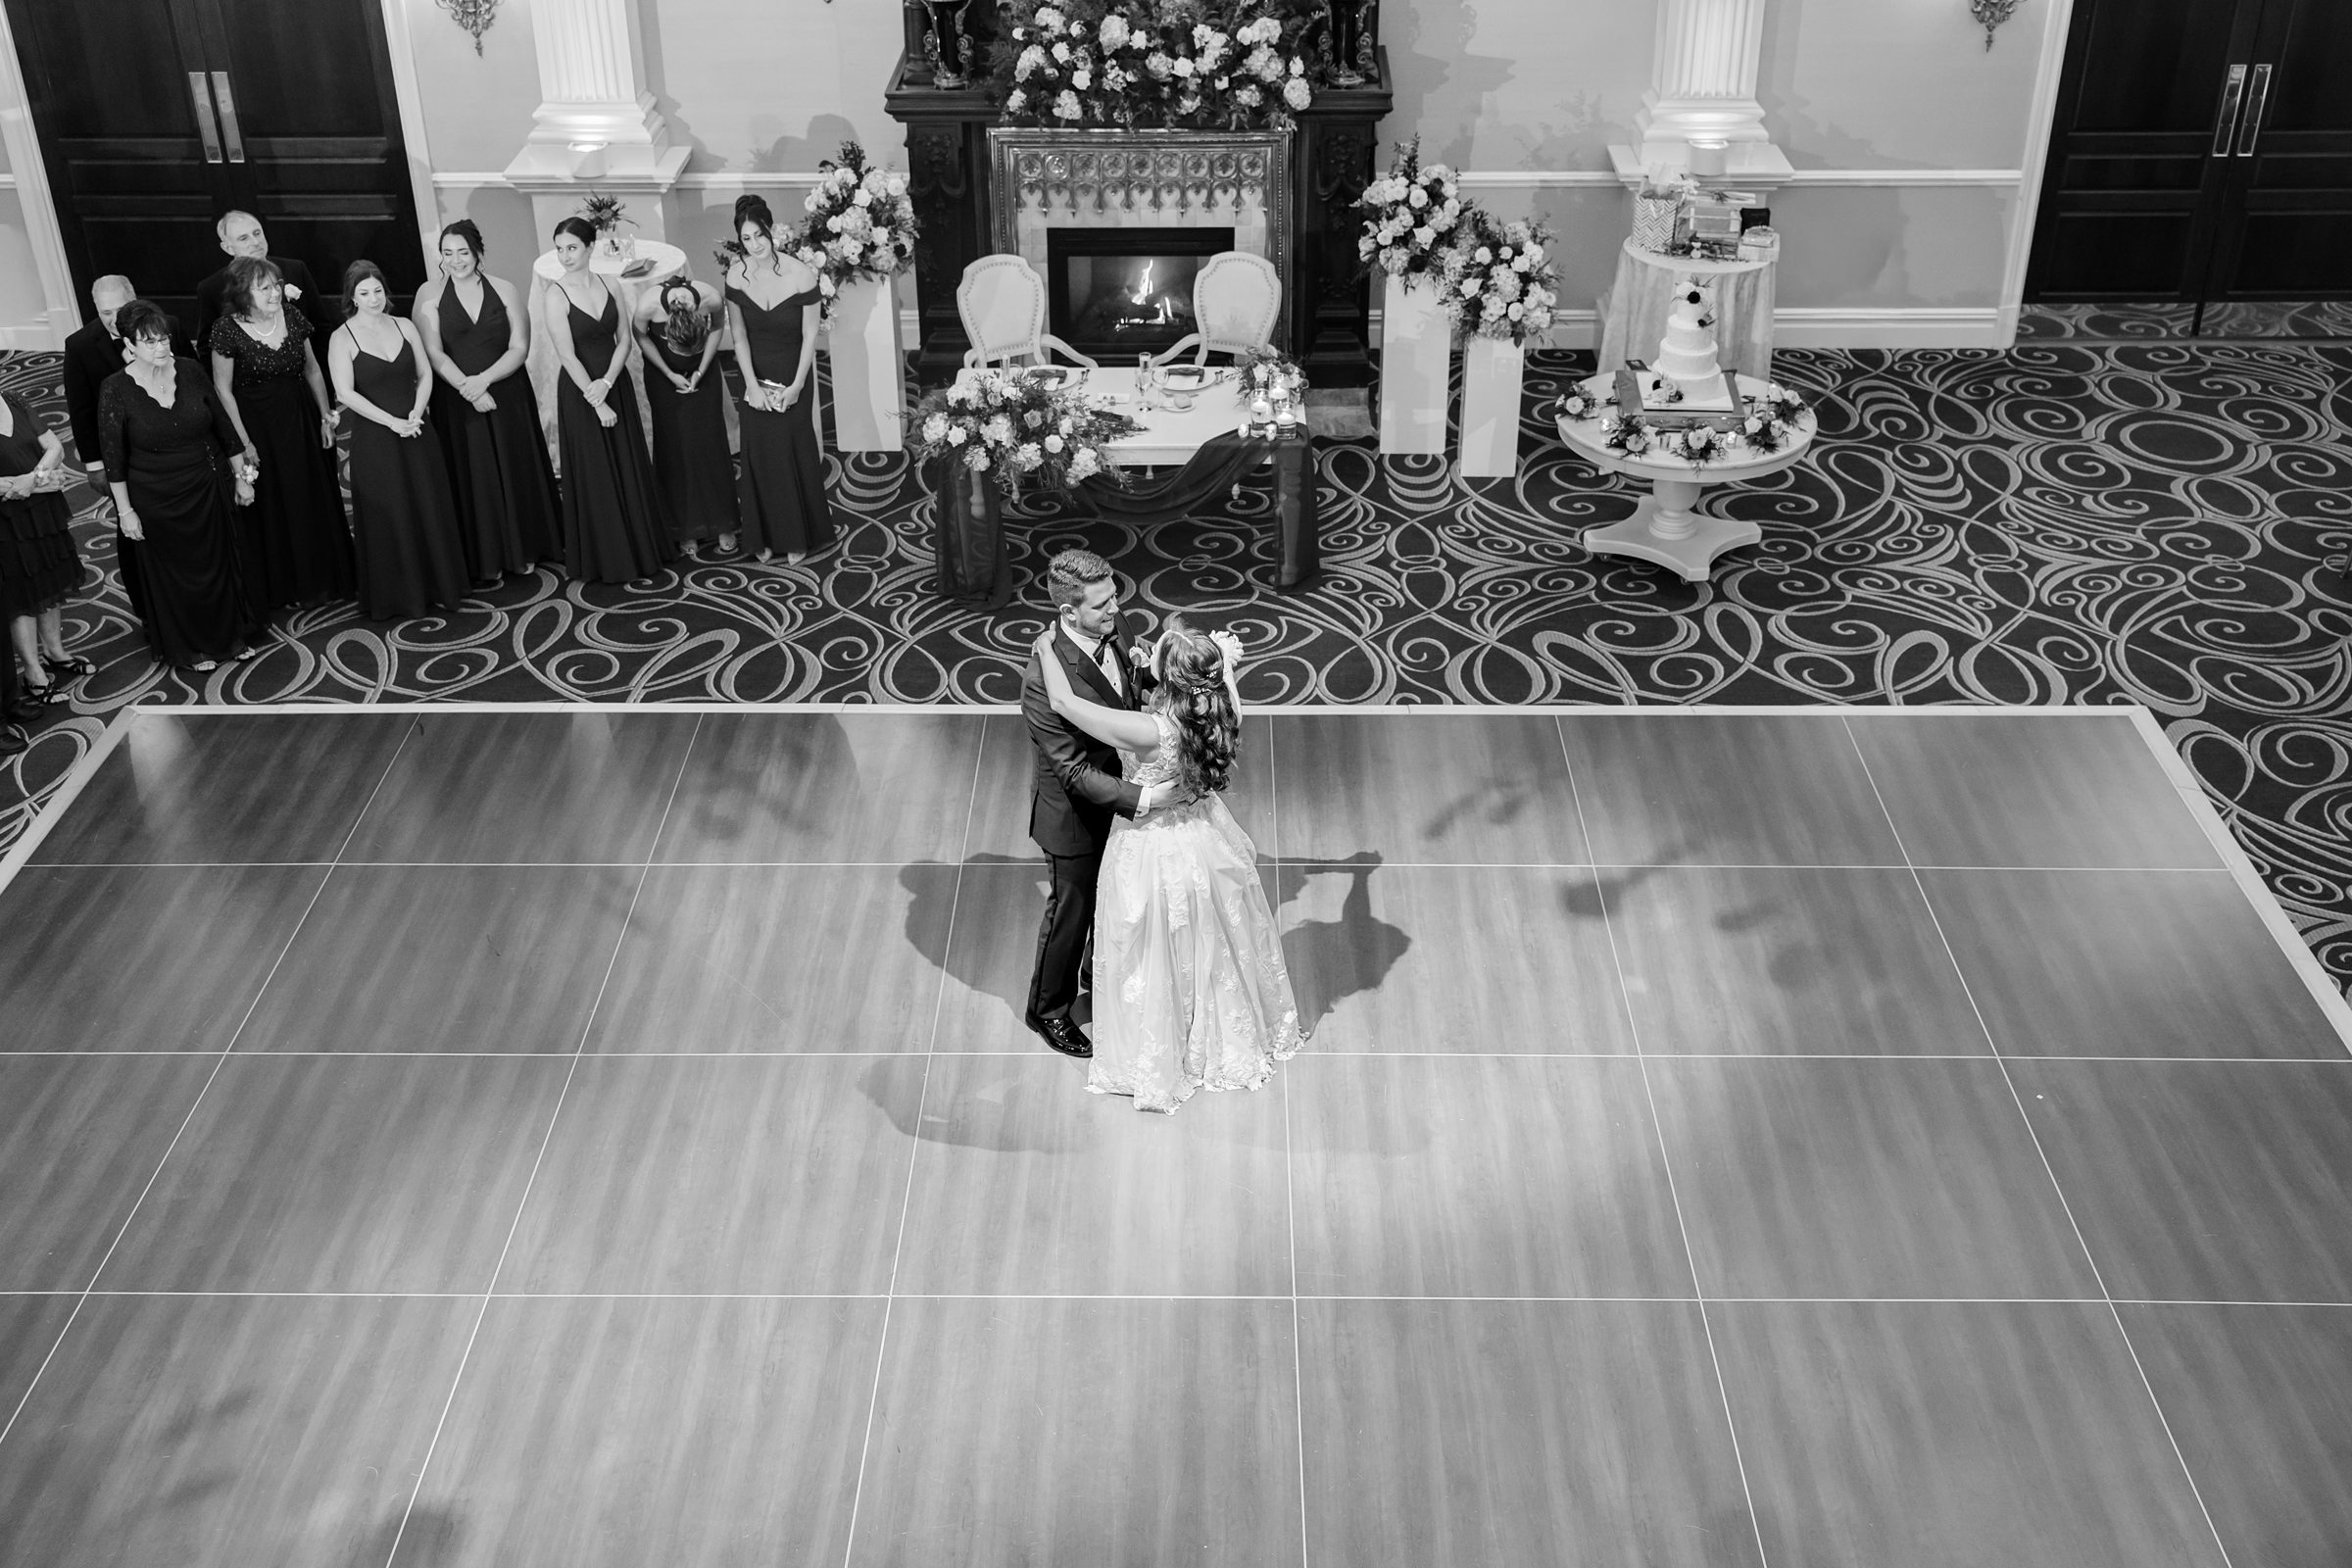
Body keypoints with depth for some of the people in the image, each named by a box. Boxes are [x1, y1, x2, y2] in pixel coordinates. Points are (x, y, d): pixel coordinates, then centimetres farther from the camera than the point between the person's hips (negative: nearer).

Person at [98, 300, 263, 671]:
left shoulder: (189, 372, -8)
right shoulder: (116, 389, -15)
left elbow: (224, 428, 2)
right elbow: (113, 458, -10)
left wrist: (242, 477, 5)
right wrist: (125, 511, -9)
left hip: (206, 491, 3)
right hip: (154, 499, -2)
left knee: (219, 563, 16)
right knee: (171, 572, 13)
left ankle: (232, 634, 37)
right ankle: (188, 647, 31)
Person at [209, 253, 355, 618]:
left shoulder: (294, 318, -5)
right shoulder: (228, 329, -16)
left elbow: (312, 370, 7)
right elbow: (223, 389, -11)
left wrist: (325, 415, 5)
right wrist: (243, 442, -12)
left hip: (302, 420, 4)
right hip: (259, 426, -4)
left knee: (315, 499, 14)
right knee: (272, 508, 8)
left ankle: (321, 577, 33)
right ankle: (280, 587, 25)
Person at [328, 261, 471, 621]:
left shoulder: (405, 327, 6)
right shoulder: (342, 339, -6)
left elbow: (425, 375, 7)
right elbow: (347, 393, -14)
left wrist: (416, 413, -11)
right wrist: (393, 422, -18)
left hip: (416, 431, 4)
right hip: (374, 439, -3)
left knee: (431, 508, 7)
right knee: (387, 517, 2)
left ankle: (440, 585, 19)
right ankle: (395, 595, 14)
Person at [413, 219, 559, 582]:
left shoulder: (503, 290, 1)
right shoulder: (430, 294, -2)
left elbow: (520, 348, -5)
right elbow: (434, 353, -9)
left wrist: (485, 379, -18)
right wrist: (468, 388, -21)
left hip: (509, 397, 1)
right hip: (457, 401, -1)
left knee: (517, 472, 7)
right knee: (472, 479, 3)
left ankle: (524, 550, 21)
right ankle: (485, 560, 12)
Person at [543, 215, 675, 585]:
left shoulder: (607, 285, 0)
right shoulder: (557, 295, -13)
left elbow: (625, 340, 0)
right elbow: (567, 356, -15)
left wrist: (607, 382, -14)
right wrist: (596, 402, -16)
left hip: (615, 385, 4)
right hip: (580, 393, -4)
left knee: (629, 469, 11)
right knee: (594, 475, 4)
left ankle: (641, 546, 25)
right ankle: (604, 558, 16)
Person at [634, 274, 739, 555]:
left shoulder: (711, 299, -33)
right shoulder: (648, 306, -34)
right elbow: (641, 337, -11)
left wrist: (701, 372, -12)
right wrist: (670, 375, -12)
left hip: (703, 371, 1)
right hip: (664, 372, -1)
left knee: (709, 443, 2)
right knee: (675, 447, 2)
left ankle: (722, 524, 12)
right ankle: (686, 526, 12)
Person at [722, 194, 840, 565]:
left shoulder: (800, 275, -18)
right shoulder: (736, 275, -10)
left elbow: (810, 335, -11)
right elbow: (739, 335, -5)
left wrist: (797, 385, -11)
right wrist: (752, 385, -11)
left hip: (793, 375, -2)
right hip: (756, 375, 2)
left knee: (796, 450, 4)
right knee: (760, 453, 7)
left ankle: (798, 538, 19)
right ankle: (765, 536, 22)